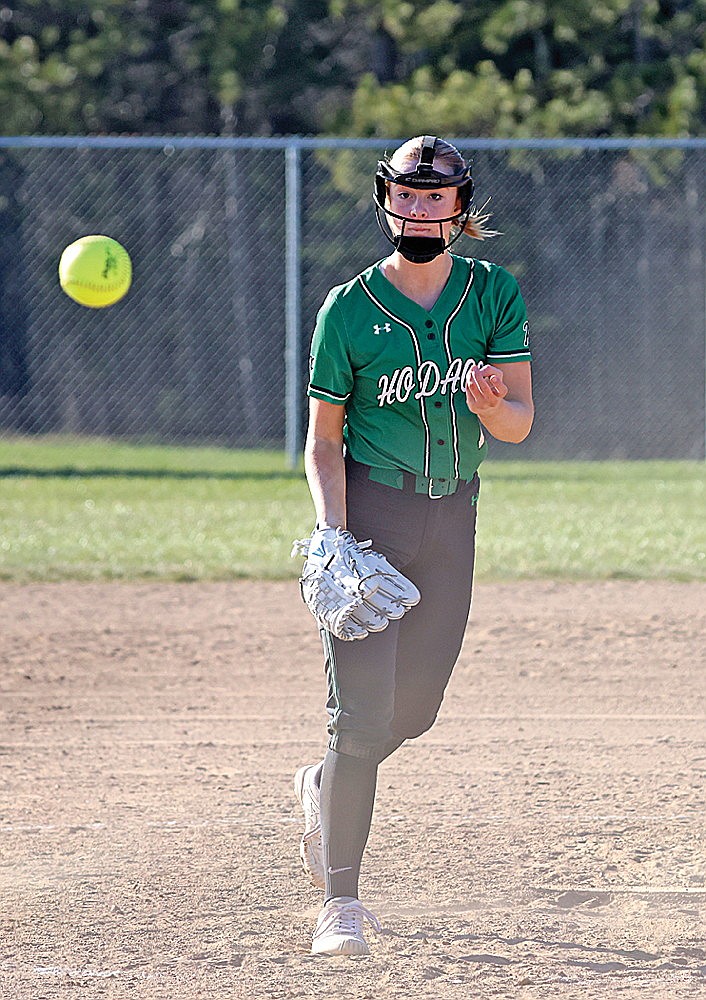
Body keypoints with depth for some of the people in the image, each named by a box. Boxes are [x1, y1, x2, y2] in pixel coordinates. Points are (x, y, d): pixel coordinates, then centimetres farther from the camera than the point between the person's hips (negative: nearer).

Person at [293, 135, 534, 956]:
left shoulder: (495, 294, -1)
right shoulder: (349, 309, -7)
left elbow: (520, 424, -3)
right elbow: (323, 439, -3)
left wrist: (492, 405, -27)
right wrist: (333, 534, -17)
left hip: (451, 518, 4)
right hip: (367, 511, -4)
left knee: (415, 707, 12)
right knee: (362, 709, -12)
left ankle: (324, 787, 43)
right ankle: (340, 900, -7)